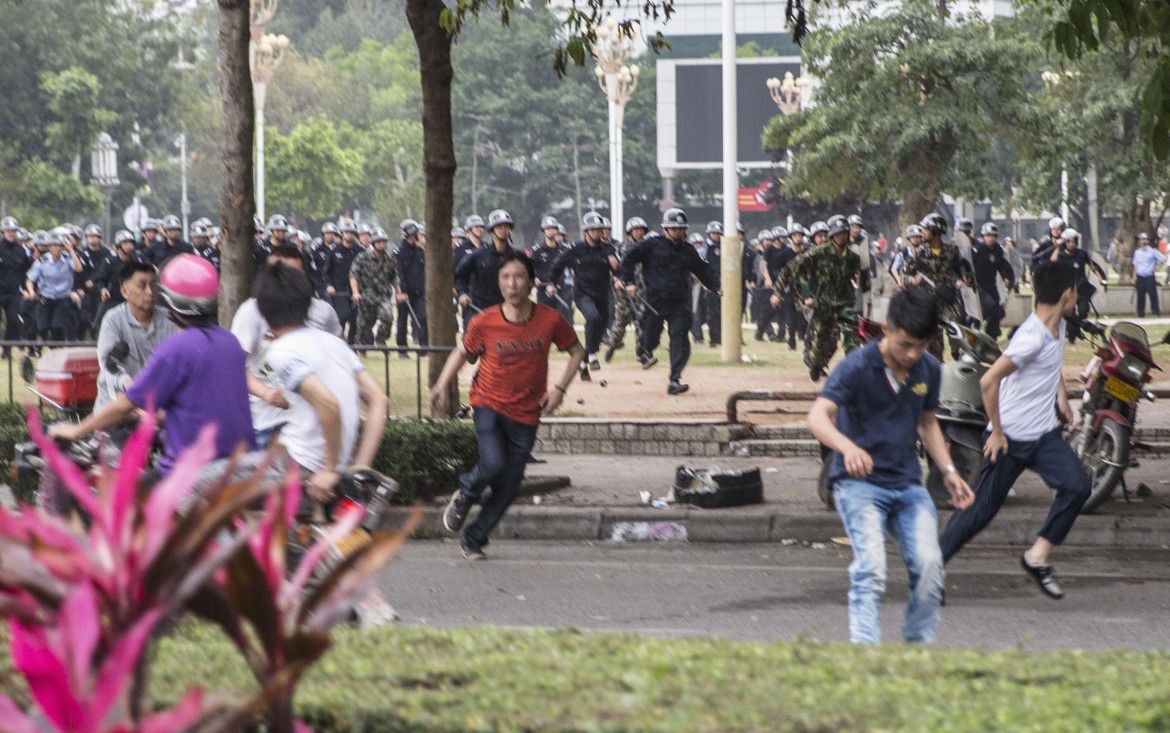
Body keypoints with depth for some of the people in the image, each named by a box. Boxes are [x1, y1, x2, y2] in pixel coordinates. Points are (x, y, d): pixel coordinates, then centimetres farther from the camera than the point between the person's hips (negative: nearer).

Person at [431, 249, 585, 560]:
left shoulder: (551, 321, -9)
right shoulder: (484, 323, -10)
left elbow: (577, 351, 7)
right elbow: (462, 352, 8)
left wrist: (559, 387, -6)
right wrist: (442, 385, -5)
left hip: (526, 415, 2)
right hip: (489, 405, -2)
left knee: (508, 487, 4)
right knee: (493, 464, -26)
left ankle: (474, 539, 23)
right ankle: (464, 496, 8)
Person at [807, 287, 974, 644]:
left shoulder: (929, 369, 6)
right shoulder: (857, 367, -12)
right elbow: (818, 417, -24)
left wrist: (949, 471, 11)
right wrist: (848, 448, -44)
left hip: (908, 484, 5)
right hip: (859, 484, -5)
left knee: (929, 565, -12)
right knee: (871, 568, -22)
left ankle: (918, 645, 5)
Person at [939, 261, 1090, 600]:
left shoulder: (1058, 327, 4)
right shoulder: (1031, 337, -25)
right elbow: (988, 381, -29)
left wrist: (1060, 392, 16)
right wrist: (997, 432, -21)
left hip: (1044, 434, 8)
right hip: (1010, 438, -8)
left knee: (1077, 486, -12)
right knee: (981, 508, 1)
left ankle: (1038, 557, -3)